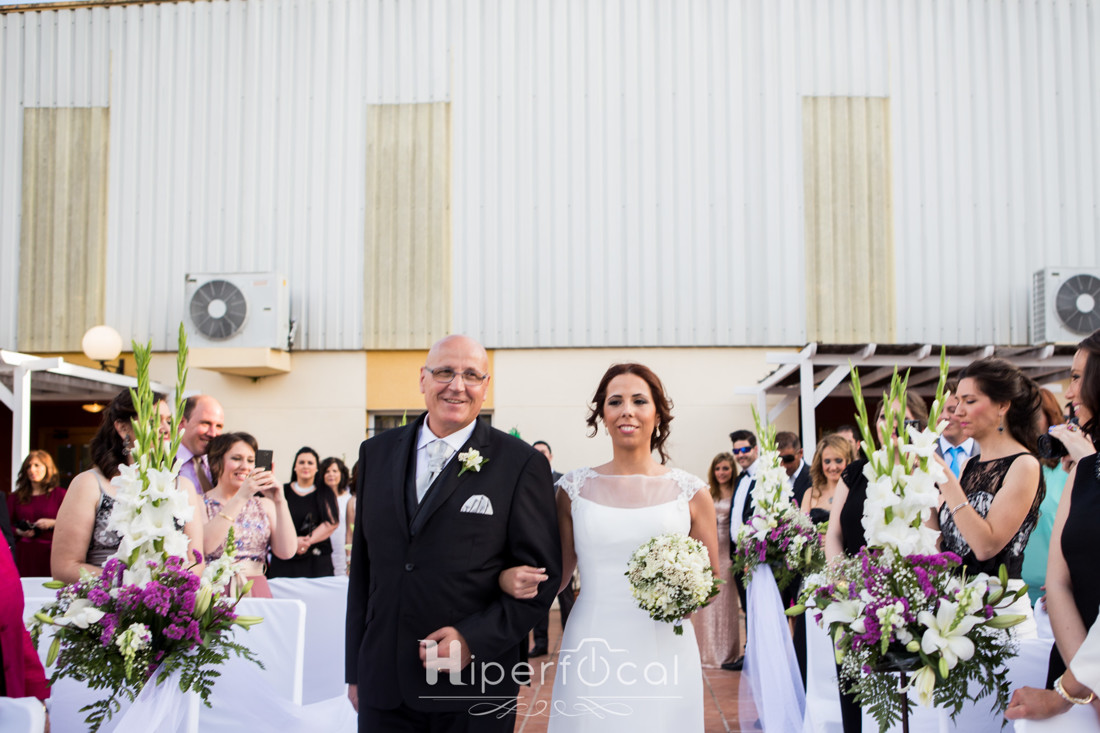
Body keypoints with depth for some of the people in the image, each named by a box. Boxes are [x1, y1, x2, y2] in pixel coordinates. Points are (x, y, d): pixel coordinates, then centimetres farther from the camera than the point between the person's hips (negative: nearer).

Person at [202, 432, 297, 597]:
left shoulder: (264, 505, 16)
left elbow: (287, 552, 2)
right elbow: (204, 546, -14)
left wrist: (280, 502, -7)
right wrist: (240, 498, -16)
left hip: (258, 592, 3)